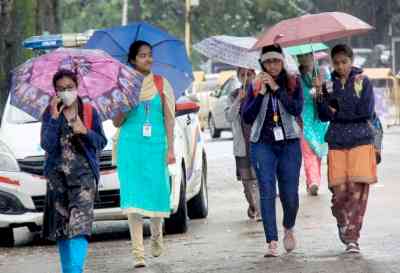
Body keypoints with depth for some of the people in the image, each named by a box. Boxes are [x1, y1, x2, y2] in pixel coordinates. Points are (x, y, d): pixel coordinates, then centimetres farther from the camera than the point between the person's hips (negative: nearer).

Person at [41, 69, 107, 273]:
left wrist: (85, 131, -10)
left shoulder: (89, 112, 5)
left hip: (84, 173, -2)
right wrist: (54, 117, -13)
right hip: (58, 174, 2)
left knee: (79, 223, -17)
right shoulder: (50, 113, 5)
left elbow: (101, 142, 8)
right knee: (61, 224, 6)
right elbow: (47, 144, -5)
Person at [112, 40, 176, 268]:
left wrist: (170, 148, -1)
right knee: (134, 196, -5)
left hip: (156, 145, 0)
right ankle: (138, 253, -4)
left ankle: (157, 234, 30)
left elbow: (169, 118, 6)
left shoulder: (162, 84, 8)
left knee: (158, 193, -2)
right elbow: (117, 122, 7)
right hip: (130, 146, 0)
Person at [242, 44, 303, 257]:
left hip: (289, 143, 0)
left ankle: (289, 229, 30)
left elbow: (297, 109, -11)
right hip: (262, 144, 0)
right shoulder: (256, 85, 7)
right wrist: (261, 93, -10)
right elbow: (247, 117, 0)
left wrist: (276, 88, -15)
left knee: (290, 193, -1)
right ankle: (272, 243, -11)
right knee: (267, 192, -9)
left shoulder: (293, 83, 5)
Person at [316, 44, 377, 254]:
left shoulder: (362, 81, 3)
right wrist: (320, 96, -12)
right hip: (337, 143, 2)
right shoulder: (329, 84, 9)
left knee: (357, 189, -10)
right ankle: (343, 228, 17)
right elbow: (324, 116, 4)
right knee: (339, 191, -7)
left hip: (361, 142, -2)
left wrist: (338, 113, -2)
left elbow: (367, 112, -5)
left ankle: (352, 238, -6)